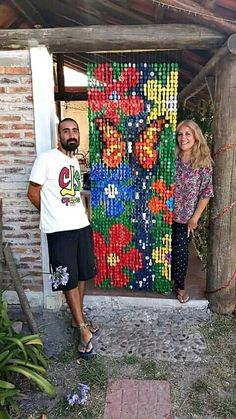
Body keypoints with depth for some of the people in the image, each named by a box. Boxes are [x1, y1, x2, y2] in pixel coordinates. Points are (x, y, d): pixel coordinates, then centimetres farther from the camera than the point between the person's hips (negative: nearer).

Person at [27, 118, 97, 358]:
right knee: (69, 280, 3)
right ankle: (83, 329, 15)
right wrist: (53, 215, 7)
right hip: (60, 230, -7)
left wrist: (78, 213, 12)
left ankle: (78, 318, 33)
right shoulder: (46, 159, -9)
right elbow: (33, 193, -6)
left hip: (81, 226, 7)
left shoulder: (75, 161, 13)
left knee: (82, 275, 15)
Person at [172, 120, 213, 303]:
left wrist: (195, 218, -8)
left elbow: (206, 193, -6)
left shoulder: (204, 163, -8)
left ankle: (180, 286, 28)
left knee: (180, 252, 7)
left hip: (185, 217, -2)